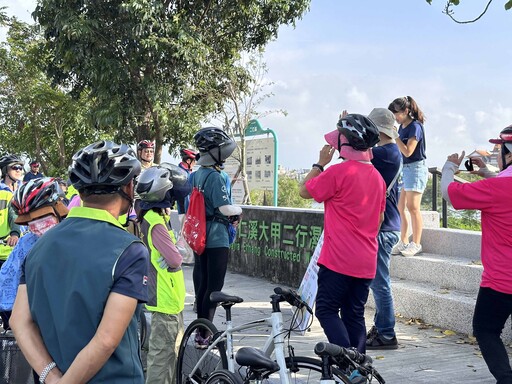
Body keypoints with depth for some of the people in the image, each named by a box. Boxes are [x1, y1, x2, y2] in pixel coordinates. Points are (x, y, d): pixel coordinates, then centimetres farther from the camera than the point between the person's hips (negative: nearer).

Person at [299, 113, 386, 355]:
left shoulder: (338, 172, -14)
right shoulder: (376, 176, 11)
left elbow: (305, 191, -1)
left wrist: (320, 163, 7)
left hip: (338, 259, -7)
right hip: (366, 262, 7)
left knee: (326, 310, 1)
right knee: (355, 315, 14)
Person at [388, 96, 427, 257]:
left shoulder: (415, 127, -13)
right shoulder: (402, 127, 11)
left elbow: (408, 152, -20)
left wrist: (395, 135, -17)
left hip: (415, 168, -9)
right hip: (403, 169, 9)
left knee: (412, 207, -6)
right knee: (399, 207, 7)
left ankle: (416, 244, 2)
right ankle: (403, 242, 14)